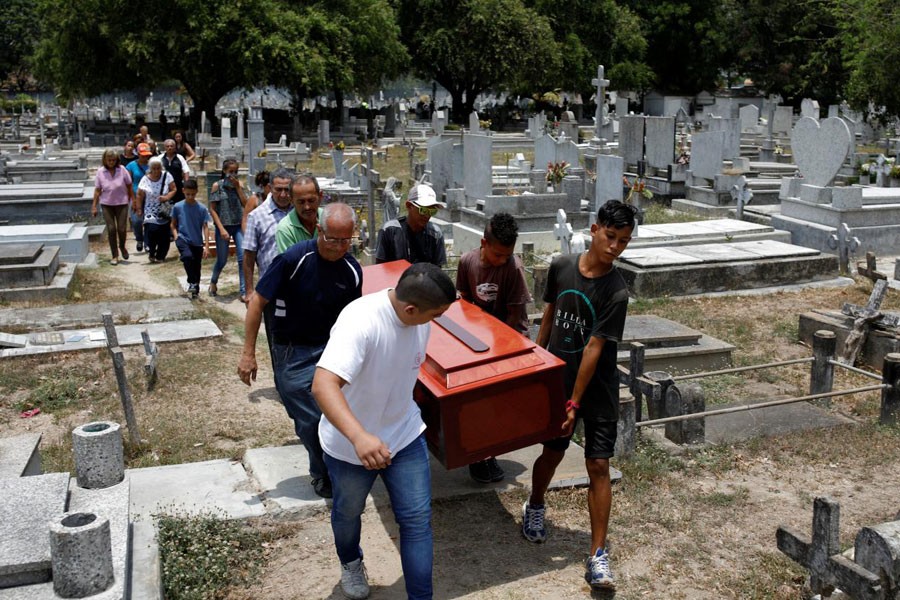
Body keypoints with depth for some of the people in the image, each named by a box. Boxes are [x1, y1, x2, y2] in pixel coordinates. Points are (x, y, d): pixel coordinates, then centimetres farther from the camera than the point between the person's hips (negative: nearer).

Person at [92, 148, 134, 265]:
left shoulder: (122, 170, -6)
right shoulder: (100, 172, -3)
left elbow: (129, 186, 2)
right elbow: (97, 190, 1)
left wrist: (133, 200, 2)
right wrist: (94, 206, 1)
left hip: (122, 203, 0)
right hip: (107, 204, 1)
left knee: (122, 229, -2)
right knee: (111, 229, -1)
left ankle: (122, 246, 30)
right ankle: (115, 256, 9)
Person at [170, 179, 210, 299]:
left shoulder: (202, 208, -4)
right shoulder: (177, 207, -2)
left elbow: (205, 227, -5)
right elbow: (173, 224, 9)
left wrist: (206, 246, -11)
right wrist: (176, 237, -8)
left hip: (197, 242, 1)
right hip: (183, 239, -1)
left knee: (197, 268, 7)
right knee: (188, 256, -30)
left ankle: (195, 291, 25)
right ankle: (192, 283, -16)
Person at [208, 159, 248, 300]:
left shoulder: (239, 184, 3)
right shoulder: (217, 186, -4)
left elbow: (245, 204, -6)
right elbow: (212, 210, -5)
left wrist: (238, 187, -12)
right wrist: (221, 229, -13)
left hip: (239, 226, 2)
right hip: (223, 226, -2)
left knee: (243, 258, -10)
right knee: (222, 260, 8)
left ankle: (243, 292, -3)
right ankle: (213, 281, 37)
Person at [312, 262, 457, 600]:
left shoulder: (420, 318, -13)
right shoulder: (360, 321, -35)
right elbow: (323, 385, -46)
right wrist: (359, 436, -59)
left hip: (405, 436, 4)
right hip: (349, 444, -4)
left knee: (418, 520, 1)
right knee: (348, 512, 23)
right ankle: (350, 562, 54)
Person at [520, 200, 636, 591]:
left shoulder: (616, 292, -17)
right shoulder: (561, 267, -5)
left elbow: (594, 348, -19)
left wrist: (575, 403, -17)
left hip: (597, 392, -3)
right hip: (557, 382, 3)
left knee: (598, 466, -3)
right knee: (553, 453, 15)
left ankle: (598, 556, 5)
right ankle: (534, 508, 45)